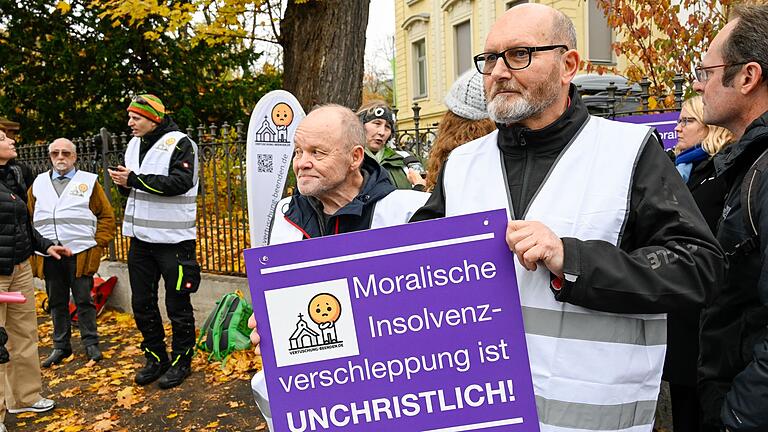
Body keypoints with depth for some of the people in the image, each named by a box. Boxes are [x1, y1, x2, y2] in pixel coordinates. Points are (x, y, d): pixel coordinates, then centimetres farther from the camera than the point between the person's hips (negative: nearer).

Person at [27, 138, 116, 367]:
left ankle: (90, 343, 15)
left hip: (80, 253, -3)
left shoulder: (88, 181, 3)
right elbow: (28, 218, 18)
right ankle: (61, 346, 23)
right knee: (57, 303, 12)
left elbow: (107, 215, 2)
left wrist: (99, 243, -5)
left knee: (84, 300, 3)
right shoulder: (39, 183, 14)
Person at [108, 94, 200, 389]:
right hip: (141, 237, 8)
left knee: (177, 305, 3)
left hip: (173, 239, -8)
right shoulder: (134, 144, 13)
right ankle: (156, 358, 29)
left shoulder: (179, 143, -10)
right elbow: (134, 188, 20)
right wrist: (123, 182, -4)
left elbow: (180, 182, -23)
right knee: (142, 303, 14)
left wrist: (135, 179, -20)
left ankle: (181, 361, 19)